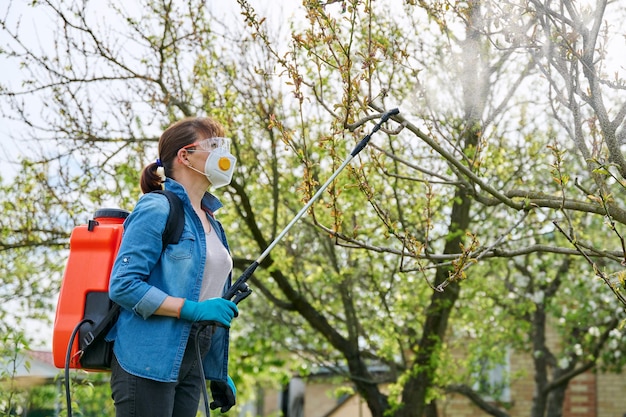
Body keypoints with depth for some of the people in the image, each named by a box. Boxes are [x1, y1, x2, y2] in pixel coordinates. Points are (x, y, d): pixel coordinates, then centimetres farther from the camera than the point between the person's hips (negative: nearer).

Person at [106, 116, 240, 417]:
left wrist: (219, 375, 21)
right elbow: (123, 285, -15)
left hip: (191, 364, 8)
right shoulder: (157, 209, -8)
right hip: (148, 361, -8)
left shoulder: (210, 222, 17)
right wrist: (193, 309, -21)